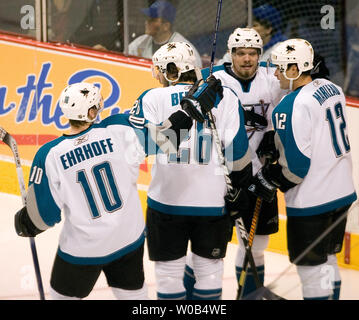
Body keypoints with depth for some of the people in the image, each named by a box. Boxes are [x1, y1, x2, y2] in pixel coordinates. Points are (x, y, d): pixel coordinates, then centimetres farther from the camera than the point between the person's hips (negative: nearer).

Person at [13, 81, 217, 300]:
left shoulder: (50, 156, -18)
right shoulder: (119, 129, -16)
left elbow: (43, 214, -12)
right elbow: (165, 139, -11)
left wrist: (24, 226, 9)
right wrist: (193, 109, 0)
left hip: (82, 248, -2)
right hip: (129, 239, 2)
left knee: (64, 295, 21)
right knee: (132, 292, 22)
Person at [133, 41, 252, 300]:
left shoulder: (153, 98, -4)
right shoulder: (225, 97, 1)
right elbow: (238, 150, -2)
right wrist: (240, 185, 12)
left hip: (167, 201, -1)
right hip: (214, 201, 2)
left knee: (169, 273, 10)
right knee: (210, 269, 15)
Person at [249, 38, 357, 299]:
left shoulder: (291, 107, -21)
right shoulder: (332, 88, 5)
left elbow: (297, 164, -22)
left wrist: (270, 179, -6)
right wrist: (277, 141, 13)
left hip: (311, 200, -9)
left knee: (310, 265, 3)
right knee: (326, 259, 21)